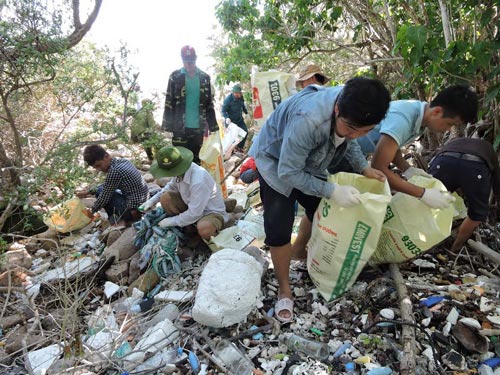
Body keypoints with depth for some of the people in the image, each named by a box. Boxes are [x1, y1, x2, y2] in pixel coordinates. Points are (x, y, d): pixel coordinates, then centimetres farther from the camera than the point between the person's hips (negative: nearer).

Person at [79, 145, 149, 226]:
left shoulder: (114, 171, -20)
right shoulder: (123, 161, 6)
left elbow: (104, 196, -10)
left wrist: (92, 211, 6)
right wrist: (88, 192, 18)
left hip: (134, 209, -9)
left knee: (100, 192, -2)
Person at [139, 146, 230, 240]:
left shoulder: (199, 181, -36)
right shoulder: (181, 170, -12)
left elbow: (193, 214, -28)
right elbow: (171, 186, 12)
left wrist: (171, 221, -16)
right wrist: (153, 200, 1)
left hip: (212, 212, -7)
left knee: (204, 229, -40)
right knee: (165, 198, -9)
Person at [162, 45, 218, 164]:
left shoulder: (204, 77, 7)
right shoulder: (175, 76, 0)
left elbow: (209, 103, 9)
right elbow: (169, 102, -1)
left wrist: (213, 126, 5)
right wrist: (167, 126, -7)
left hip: (198, 127, 2)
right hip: (180, 127, -2)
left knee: (195, 159, 10)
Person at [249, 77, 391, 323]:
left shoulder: (353, 110, -20)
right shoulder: (307, 120, -43)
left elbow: (348, 141, 3)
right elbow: (287, 173, -33)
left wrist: (364, 168, -9)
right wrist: (332, 191, -35)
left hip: (308, 163, 7)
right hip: (276, 163, -6)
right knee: (279, 229, -12)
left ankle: (298, 251, 39)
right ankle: (284, 288, 9)